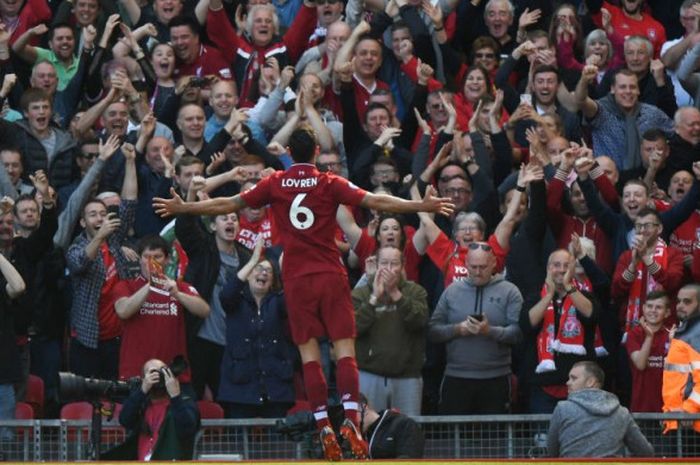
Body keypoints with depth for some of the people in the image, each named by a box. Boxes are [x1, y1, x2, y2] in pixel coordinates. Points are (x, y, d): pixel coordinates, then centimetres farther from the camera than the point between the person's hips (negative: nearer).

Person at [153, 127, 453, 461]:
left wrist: (182, 208, 19)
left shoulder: (274, 184, 3)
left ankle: (324, 428, -4)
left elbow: (229, 204, 7)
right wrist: (421, 206, -5)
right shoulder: (329, 184, -1)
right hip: (330, 276, -1)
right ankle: (350, 420, -17)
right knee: (344, 349, -2)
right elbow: (375, 202, -8)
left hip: (296, 280, 1)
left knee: (309, 355, 3)